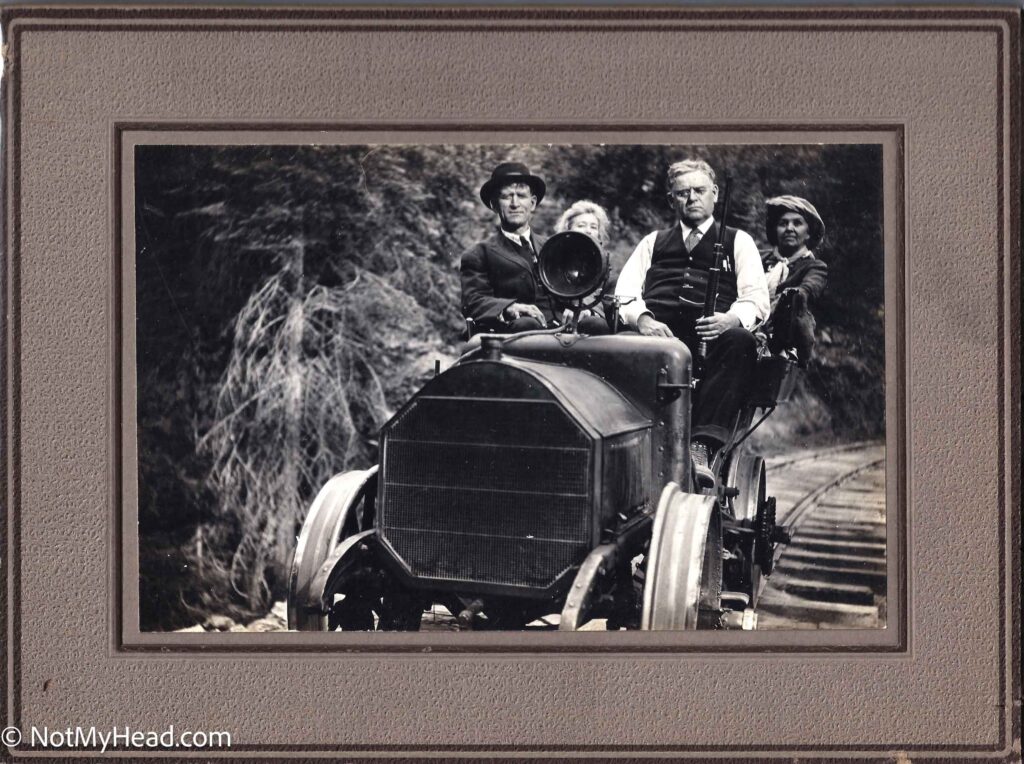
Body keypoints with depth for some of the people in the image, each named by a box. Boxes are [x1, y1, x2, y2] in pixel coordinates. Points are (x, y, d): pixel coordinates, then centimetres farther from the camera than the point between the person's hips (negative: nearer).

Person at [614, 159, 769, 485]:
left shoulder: (738, 241, 25)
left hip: (711, 333, -1)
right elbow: (625, 294, 17)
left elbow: (756, 299, 10)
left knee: (740, 343, -37)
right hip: (657, 330, 1)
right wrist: (642, 318, -7)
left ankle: (703, 445, -47)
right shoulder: (653, 242, 31)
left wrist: (732, 319, -14)